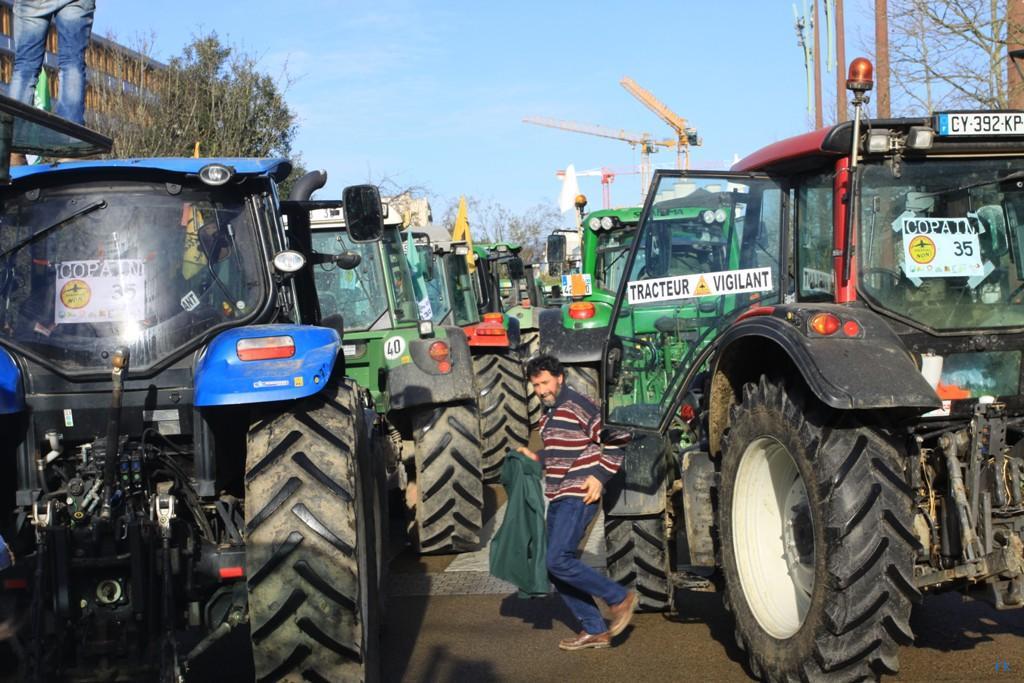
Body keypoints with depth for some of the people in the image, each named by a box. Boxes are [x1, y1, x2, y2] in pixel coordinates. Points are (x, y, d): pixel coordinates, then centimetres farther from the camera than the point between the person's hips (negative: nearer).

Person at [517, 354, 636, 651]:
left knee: (559, 560, -17)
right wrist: (536, 459, 14)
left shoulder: (578, 405, -11)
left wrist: (600, 476, -17)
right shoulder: (548, 415, 18)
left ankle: (619, 598, -3)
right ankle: (594, 630, 14)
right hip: (558, 499, 10)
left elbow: (613, 441, -13)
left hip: (578, 496, -10)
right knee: (554, 566, 7)